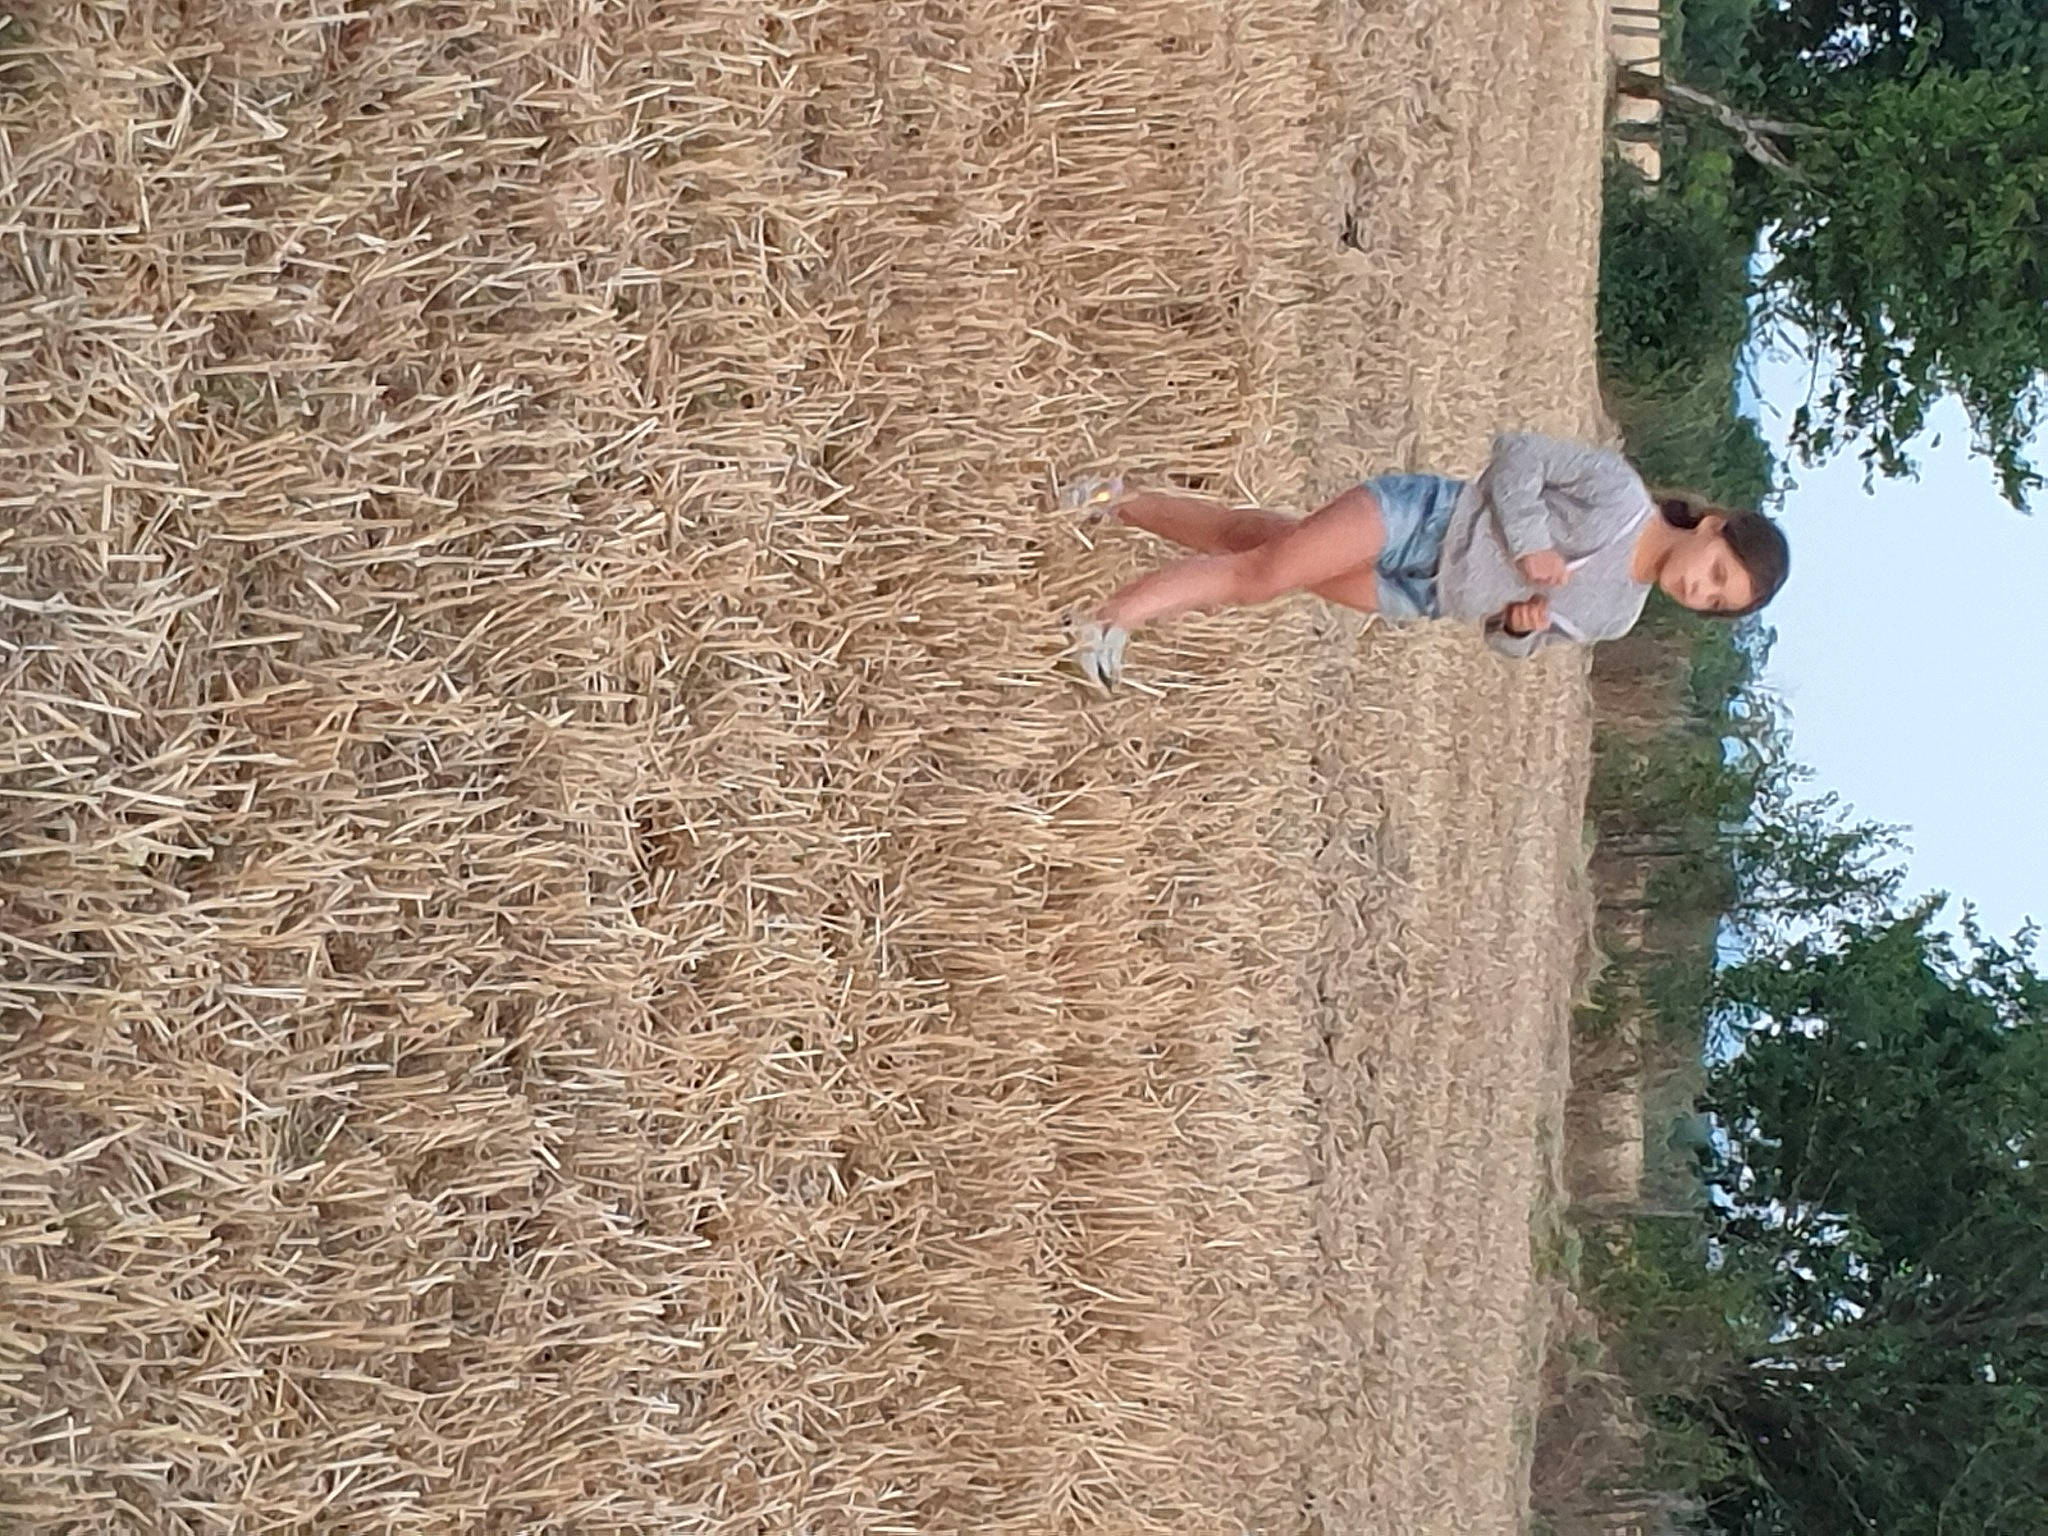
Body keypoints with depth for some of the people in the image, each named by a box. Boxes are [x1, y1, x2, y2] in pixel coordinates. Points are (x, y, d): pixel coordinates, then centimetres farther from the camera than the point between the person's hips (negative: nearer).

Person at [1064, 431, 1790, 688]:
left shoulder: (1615, 617, 6)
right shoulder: (1618, 493, -15)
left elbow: (1512, 638, 16)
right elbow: (1519, 452, -11)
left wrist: (1521, 624, -8)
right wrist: (1528, 541, -23)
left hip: (1417, 599, 5)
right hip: (1421, 515, -5)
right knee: (1268, 567, -22)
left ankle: (1122, 505, 17)